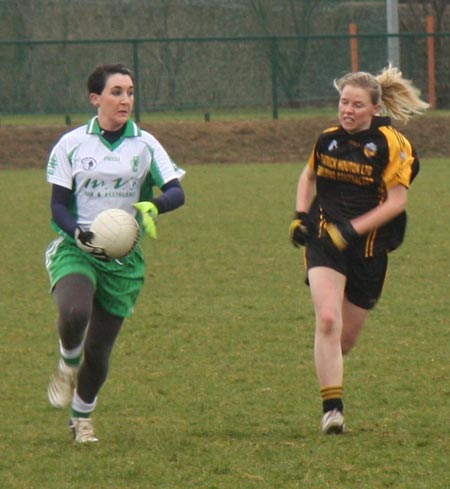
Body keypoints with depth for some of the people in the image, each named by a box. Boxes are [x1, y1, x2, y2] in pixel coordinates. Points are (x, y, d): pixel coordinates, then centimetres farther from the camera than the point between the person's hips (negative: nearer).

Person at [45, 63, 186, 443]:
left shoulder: (145, 145, 4)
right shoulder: (71, 145, 1)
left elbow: (176, 191, -4)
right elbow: (58, 205, 0)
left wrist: (152, 206, -26)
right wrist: (79, 234, -19)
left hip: (123, 257, 2)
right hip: (75, 250, -2)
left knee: (99, 348, 2)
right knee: (74, 312, -33)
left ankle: (82, 416, 28)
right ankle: (68, 365, 0)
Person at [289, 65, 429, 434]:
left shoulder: (392, 145, -8)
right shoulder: (329, 140, 5)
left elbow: (397, 201, -13)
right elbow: (309, 176, 25)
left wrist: (352, 229, -20)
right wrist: (301, 216, 9)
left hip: (369, 247, -1)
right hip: (324, 240, 1)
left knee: (347, 336, 8)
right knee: (327, 319, -20)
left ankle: (329, 370, 42)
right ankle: (332, 408, -19)